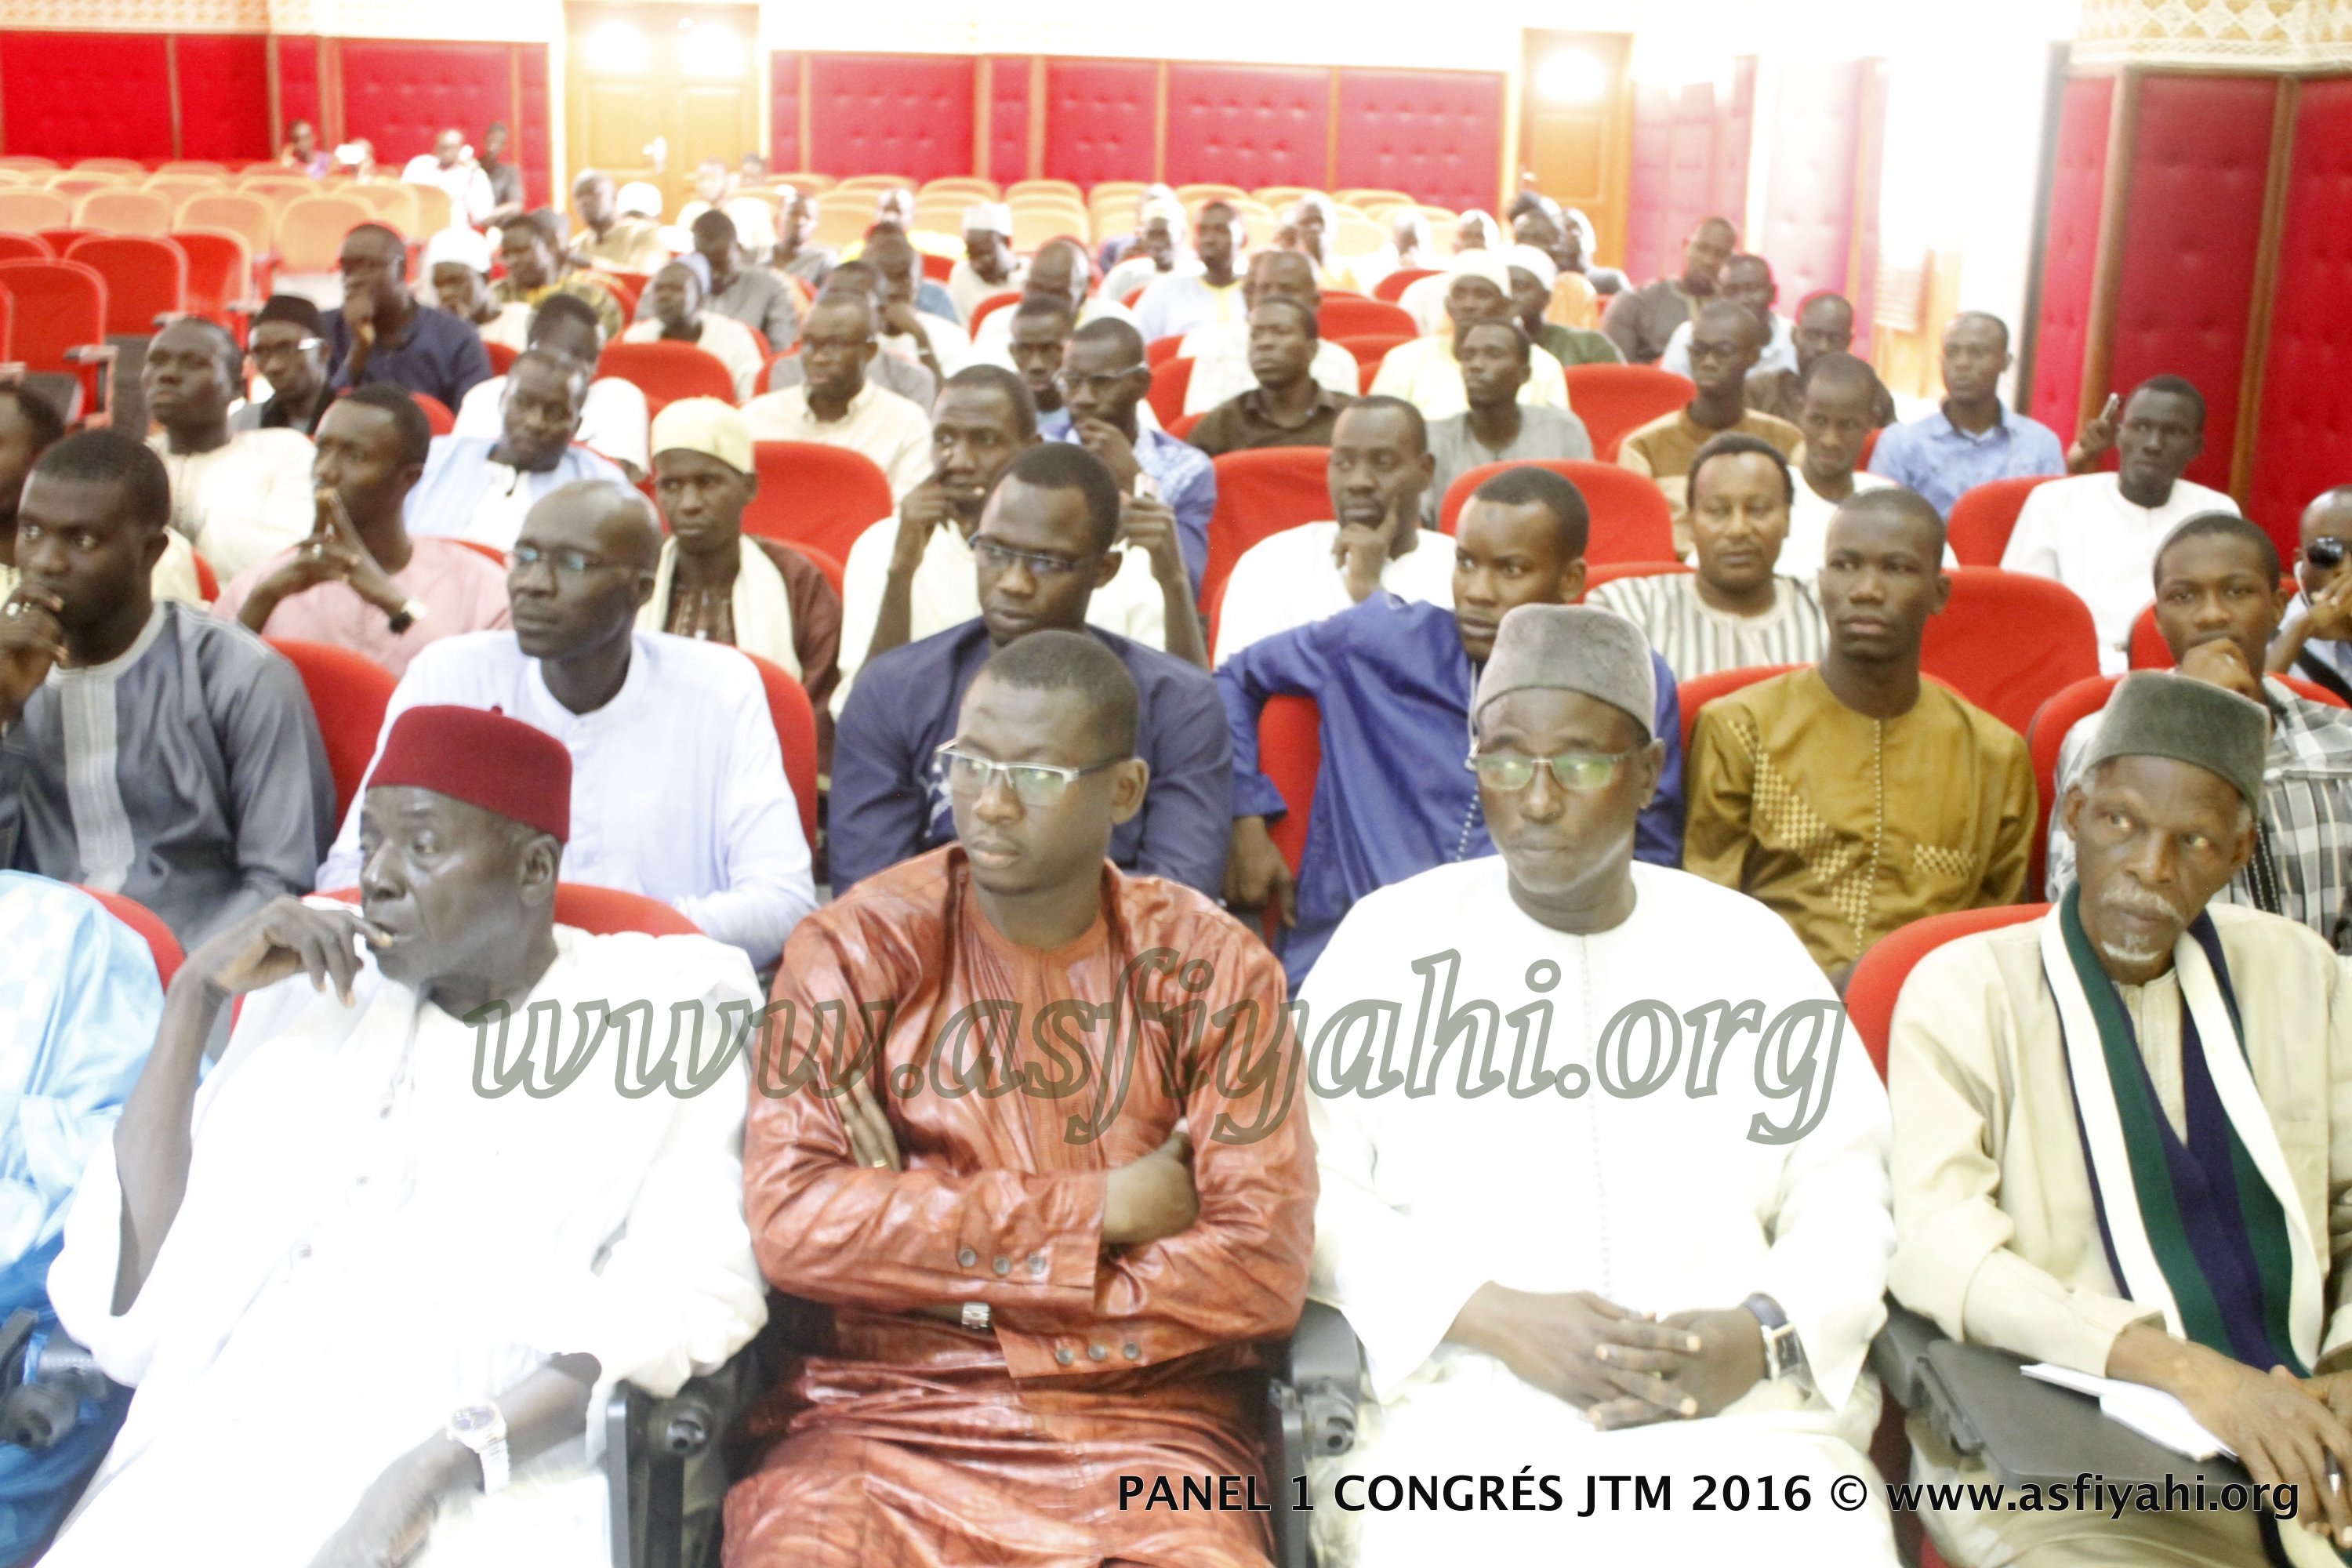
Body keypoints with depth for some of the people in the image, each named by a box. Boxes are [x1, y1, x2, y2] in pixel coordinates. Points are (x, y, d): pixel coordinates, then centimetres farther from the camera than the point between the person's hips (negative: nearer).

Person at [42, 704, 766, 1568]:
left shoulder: (668, 1008, 5)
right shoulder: (320, 997, 17)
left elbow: (684, 1302, -8)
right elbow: (135, 1306, 9)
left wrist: (442, 1465, -20)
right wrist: (196, 994, 3)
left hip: (489, 1498, -4)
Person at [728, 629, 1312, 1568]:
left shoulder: (1208, 967, 2)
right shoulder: (857, 949, 2)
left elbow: (1261, 1265, -6)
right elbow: (790, 1222, -10)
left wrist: (922, 1236, -8)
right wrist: (1097, 1209, -11)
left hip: (1142, 1417, 0)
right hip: (884, 1411, 0)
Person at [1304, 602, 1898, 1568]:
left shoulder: (1750, 946, 15)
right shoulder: (1390, 936, 9)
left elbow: (1843, 1187, 11)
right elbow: (1309, 1186, 1)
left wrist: (1765, 1334, -8)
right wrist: (1492, 1315, -10)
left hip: (1738, 1402, 2)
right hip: (1462, 1393, -1)